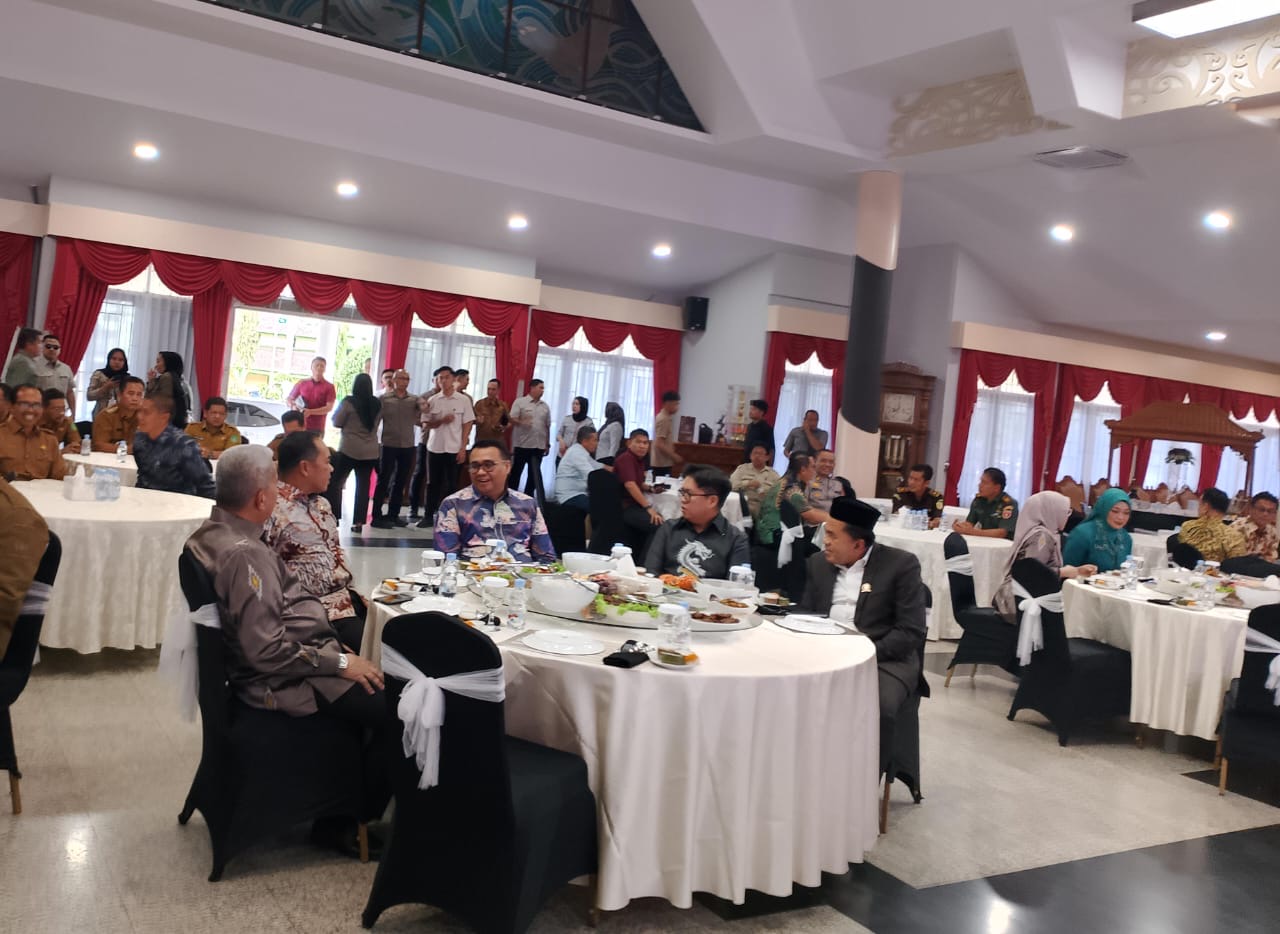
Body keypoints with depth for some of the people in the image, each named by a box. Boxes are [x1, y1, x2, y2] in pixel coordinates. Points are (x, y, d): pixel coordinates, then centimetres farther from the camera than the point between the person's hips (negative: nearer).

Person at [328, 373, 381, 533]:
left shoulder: (349, 401, -10)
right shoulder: (377, 404, 3)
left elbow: (336, 423, -2)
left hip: (349, 449, -4)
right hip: (370, 451, 4)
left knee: (334, 482, 8)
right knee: (363, 486, 5)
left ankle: (333, 517, 5)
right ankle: (359, 522, 3)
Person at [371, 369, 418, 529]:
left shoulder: (415, 399, 7)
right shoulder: (384, 399, -1)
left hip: (408, 446, 3)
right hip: (389, 445, -3)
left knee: (401, 482, 10)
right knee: (383, 481, 1)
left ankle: (393, 514, 21)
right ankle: (377, 516, 6)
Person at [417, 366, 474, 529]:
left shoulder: (464, 400, -1)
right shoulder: (432, 400, 4)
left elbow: (467, 425, -1)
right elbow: (428, 424, 5)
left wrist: (463, 448, -7)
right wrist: (442, 420, -15)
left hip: (454, 448, -2)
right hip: (435, 447, 2)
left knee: (451, 484, 2)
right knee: (433, 483, 8)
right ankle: (428, 516, 15)